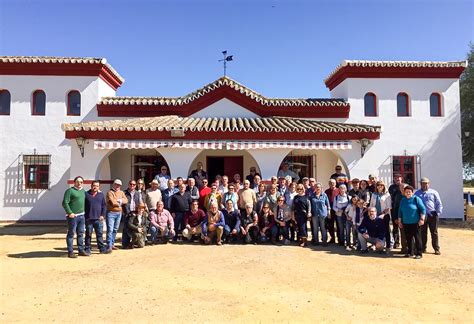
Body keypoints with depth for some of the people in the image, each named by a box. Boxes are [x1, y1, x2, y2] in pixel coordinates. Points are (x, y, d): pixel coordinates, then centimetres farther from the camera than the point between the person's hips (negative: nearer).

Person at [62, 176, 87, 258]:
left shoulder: (83, 191, 15)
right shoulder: (70, 191, -7)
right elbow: (65, 203, -12)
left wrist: (84, 212, 12)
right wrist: (70, 213, -19)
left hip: (82, 216, 7)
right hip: (73, 216, -7)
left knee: (81, 234, 12)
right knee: (71, 234, -1)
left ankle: (81, 250, 20)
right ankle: (70, 252, 5)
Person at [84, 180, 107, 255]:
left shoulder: (101, 195, 9)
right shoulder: (86, 194, 1)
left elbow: (104, 206, 10)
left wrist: (103, 215, 0)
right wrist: (84, 215, -3)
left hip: (98, 218, 2)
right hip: (88, 218, -2)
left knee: (99, 234, 6)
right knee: (88, 234, 5)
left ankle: (102, 248, 11)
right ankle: (87, 249, 15)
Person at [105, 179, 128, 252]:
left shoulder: (121, 192, 15)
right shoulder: (110, 192, -7)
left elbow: (126, 200, 3)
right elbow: (113, 202, -19)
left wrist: (119, 200, -12)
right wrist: (120, 203, -3)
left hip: (119, 213, 7)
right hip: (111, 213, -6)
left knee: (115, 229, 13)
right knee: (110, 229, -10)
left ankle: (112, 244, 24)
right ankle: (109, 246, -12)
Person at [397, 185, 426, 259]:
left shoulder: (416, 199, -5)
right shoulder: (403, 200, 10)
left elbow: (423, 209, -7)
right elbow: (400, 211, 16)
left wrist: (422, 219, -14)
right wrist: (399, 221, 16)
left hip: (415, 223, -5)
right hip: (406, 223, 5)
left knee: (417, 238, -1)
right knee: (408, 238, 10)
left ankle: (419, 253, 5)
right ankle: (409, 252, 22)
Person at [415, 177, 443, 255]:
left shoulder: (434, 192, 6)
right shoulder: (417, 193, 10)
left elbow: (439, 204, 6)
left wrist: (438, 213, -3)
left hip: (432, 215, -1)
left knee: (434, 233, 3)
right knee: (423, 233, 6)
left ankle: (436, 249, 10)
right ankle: (423, 248, 16)